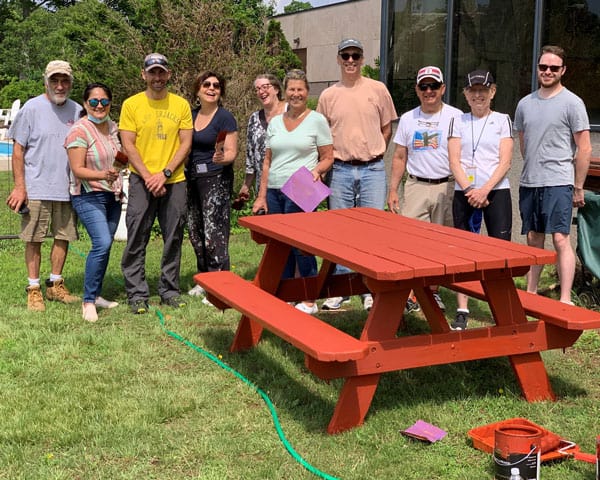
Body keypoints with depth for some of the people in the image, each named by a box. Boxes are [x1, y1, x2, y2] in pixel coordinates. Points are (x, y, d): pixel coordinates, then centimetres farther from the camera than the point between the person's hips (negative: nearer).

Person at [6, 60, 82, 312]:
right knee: (34, 239, 1)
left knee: (64, 237, 10)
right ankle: (34, 289, 10)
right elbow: (18, 150, -2)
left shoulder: (77, 110, 7)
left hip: (67, 188, 4)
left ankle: (55, 285, 23)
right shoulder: (32, 108, -3)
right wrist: (19, 187, -8)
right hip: (36, 188, -4)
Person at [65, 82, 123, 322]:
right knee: (102, 243, -19)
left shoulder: (112, 127, 9)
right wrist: (102, 175, -30)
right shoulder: (79, 130, -12)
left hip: (113, 196, 7)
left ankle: (96, 295, 21)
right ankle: (88, 301, -11)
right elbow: (78, 169, -17)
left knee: (104, 246, 7)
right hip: (89, 196, -7)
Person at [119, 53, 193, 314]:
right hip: (142, 181, -2)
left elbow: (186, 143, 2)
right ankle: (137, 294, 7)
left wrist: (165, 173, -10)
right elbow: (128, 145, -3)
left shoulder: (181, 104, 5)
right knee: (136, 240, -1)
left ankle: (170, 290, 20)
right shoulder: (131, 104, 1)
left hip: (174, 181, 2)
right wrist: (148, 176, -12)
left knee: (173, 239, 8)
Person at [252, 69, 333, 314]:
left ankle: (309, 300, 8)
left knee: (301, 245, -5)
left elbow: (328, 158, 1)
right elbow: (267, 161, 14)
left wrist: (316, 170, -20)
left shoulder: (317, 120, 0)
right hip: (274, 191, 5)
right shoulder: (275, 122, 13)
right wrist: (262, 195, 9)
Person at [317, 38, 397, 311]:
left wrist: (373, 155, 1)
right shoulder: (328, 96, 5)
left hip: (373, 169, -2)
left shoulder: (377, 90, 2)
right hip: (341, 170, 2)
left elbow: (386, 129, 8)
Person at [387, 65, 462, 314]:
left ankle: (433, 290, 18)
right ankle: (411, 294, 3)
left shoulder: (456, 117, 0)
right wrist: (392, 189, 8)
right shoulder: (407, 119, 10)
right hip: (416, 186, 2)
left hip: (447, 186, -2)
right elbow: (399, 157, 13)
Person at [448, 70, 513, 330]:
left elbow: (505, 161, -2)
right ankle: (462, 311, 8)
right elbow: (454, 162, 1)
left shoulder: (502, 120, 6)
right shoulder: (458, 121, 9)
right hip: (464, 193, 2)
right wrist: (469, 191, -13)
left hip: (496, 192, -1)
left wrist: (484, 190, -14)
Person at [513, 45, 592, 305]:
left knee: (561, 239, -10)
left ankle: (565, 300, -9)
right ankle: (530, 293, 20)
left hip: (558, 183, -6)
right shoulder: (525, 103, 12)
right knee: (533, 239, 11)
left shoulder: (572, 103, -4)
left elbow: (585, 149, -4)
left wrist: (578, 188, -5)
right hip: (529, 183, 6)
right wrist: (533, 169, 17)